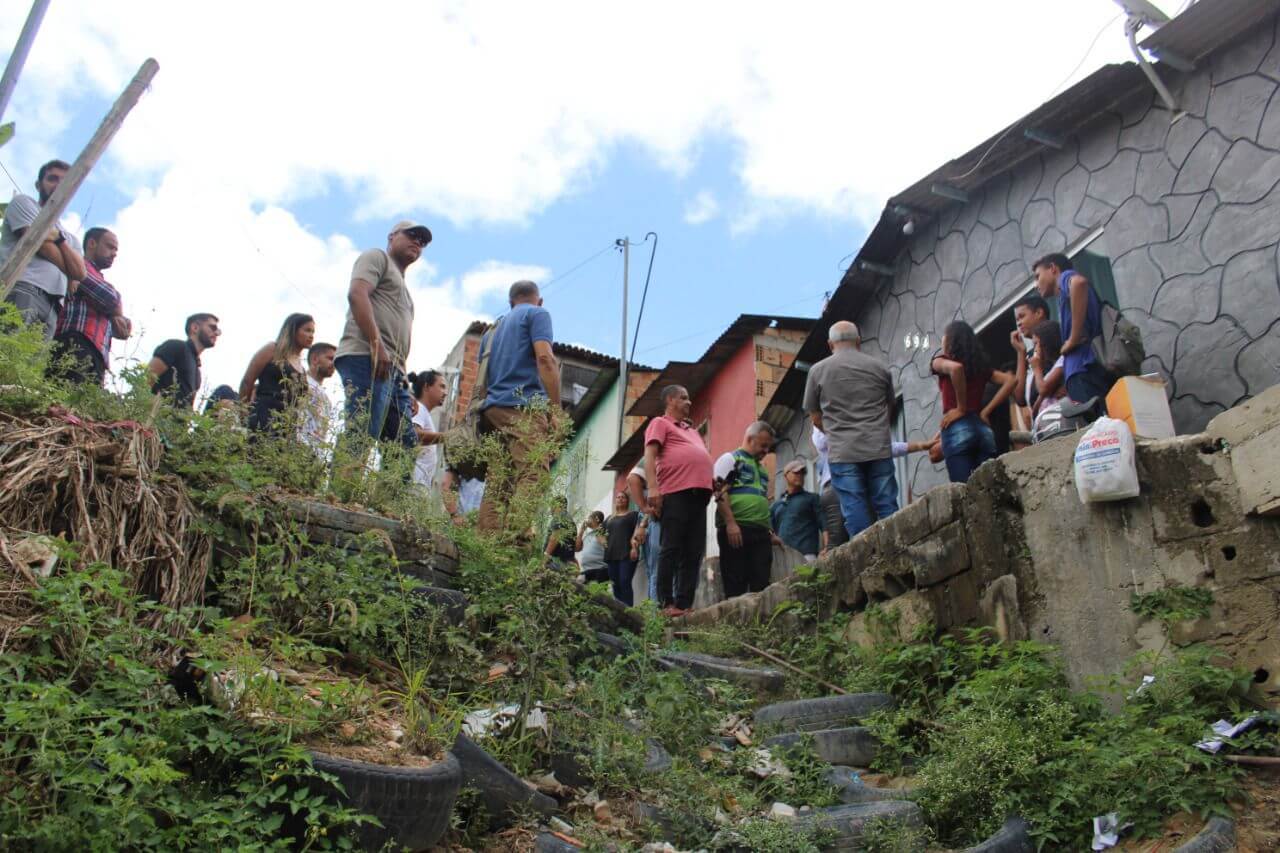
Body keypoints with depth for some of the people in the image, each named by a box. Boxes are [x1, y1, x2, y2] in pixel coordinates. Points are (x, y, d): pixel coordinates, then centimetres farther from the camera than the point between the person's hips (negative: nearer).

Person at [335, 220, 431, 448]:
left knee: (407, 446, -3)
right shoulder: (377, 257, 12)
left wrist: (406, 390, 18)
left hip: (394, 370, 9)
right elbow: (356, 294, -8)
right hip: (365, 358, -9)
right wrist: (376, 344, -20)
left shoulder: (403, 289, 36)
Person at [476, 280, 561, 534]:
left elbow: (483, 377, 28)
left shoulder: (494, 327, 31)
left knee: (497, 486, 1)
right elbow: (544, 358, -7)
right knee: (530, 482, -17)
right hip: (525, 407, -7)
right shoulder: (537, 313, 9)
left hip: (492, 409, 7)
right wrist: (556, 409, -10)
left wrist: (487, 416, 27)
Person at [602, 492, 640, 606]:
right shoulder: (609, 518, 25)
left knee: (625, 583, -16)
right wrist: (603, 541, 12)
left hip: (627, 554, -5)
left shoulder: (633, 514, 10)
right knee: (615, 585, 1)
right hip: (611, 555, 5)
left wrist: (634, 547, -14)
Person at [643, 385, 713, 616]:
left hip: (699, 493, 8)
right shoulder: (660, 423, 8)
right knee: (672, 549, -9)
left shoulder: (691, 430, 31)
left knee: (693, 554, 2)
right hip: (675, 493, -8)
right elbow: (649, 456, -4)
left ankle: (685, 604, 2)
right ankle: (666, 604, -9)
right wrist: (653, 489, -16)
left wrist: (713, 482, 17)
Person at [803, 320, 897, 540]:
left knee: (855, 510, -1)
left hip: (842, 453, -2)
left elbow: (816, 418, 11)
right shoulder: (879, 367, 9)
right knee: (887, 507, 5)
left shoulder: (818, 370, 4)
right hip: (878, 448, 2)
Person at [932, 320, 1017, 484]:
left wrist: (961, 408, -11)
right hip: (983, 428, 6)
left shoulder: (941, 361, 5)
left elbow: (956, 367, -18)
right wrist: (986, 411, 8)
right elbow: (1011, 380, 12)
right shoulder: (980, 365, 22)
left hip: (957, 429, -6)